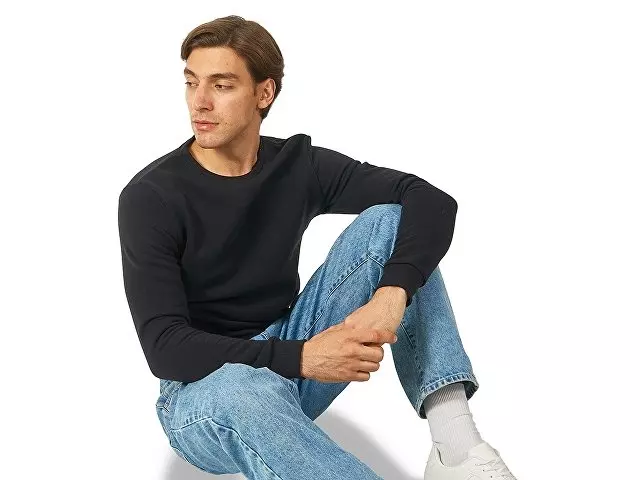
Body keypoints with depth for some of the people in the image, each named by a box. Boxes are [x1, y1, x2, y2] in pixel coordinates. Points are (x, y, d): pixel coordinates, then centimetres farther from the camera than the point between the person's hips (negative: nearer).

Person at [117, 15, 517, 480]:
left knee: (389, 223, -14)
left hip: (294, 355, 4)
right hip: (203, 385, -4)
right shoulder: (150, 197, -14)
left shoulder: (299, 165, -3)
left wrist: (392, 293, -32)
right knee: (243, 391, -43)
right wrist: (300, 359, -31)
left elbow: (434, 202, -13)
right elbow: (165, 347, -21)